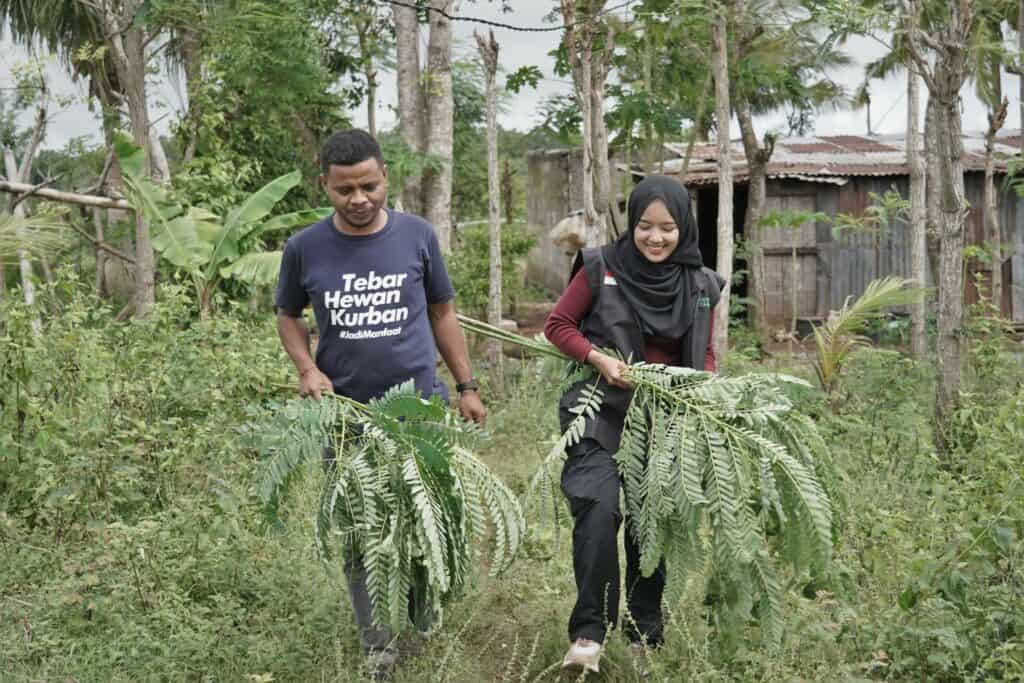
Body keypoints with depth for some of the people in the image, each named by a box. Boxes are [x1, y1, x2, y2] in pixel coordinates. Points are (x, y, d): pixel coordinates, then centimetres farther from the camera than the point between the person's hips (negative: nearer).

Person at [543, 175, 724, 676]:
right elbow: (557, 325, 0)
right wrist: (598, 357, -16)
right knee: (598, 510, -22)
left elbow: (704, 354, 15)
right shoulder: (601, 269, -7)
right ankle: (587, 634, -16)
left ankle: (644, 635, 24)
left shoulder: (700, 285, 4)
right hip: (602, 411, -4)